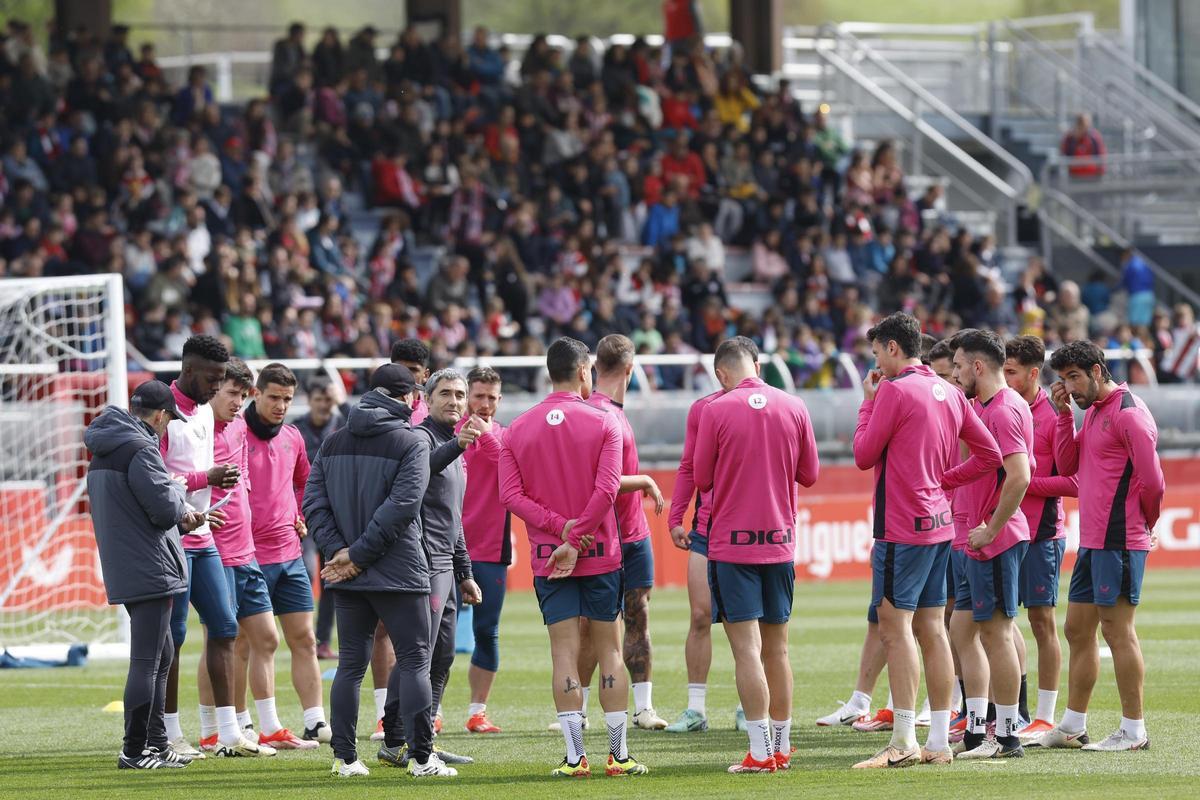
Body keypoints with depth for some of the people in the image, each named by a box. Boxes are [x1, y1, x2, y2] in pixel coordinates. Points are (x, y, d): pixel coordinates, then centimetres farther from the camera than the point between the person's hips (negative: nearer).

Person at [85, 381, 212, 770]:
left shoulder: (103, 452, 16)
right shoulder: (140, 449, -15)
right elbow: (164, 505, -20)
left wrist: (179, 518, 16)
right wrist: (183, 510, 2)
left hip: (125, 572, 10)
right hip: (149, 570, -10)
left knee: (161, 655, 20)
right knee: (146, 662, -6)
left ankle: (155, 742, 25)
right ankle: (135, 751, -6)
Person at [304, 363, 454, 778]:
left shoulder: (333, 443, 11)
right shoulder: (412, 443, -6)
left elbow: (314, 503, 2)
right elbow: (401, 505, -16)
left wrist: (339, 551, -5)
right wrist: (358, 555, -13)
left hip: (347, 577, 5)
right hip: (398, 572, -5)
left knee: (350, 664, 9)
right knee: (414, 661, 1)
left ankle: (345, 758, 7)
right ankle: (421, 757, -3)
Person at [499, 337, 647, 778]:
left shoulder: (518, 428, 4)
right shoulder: (603, 422, -5)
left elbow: (510, 494, -5)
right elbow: (607, 488, -14)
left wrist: (559, 525, -10)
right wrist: (575, 538, -11)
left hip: (547, 558, 2)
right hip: (600, 555, -2)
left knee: (565, 654, 1)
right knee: (610, 650, 6)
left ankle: (574, 756, -4)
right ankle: (619, 754, 7)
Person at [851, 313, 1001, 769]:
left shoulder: (895, 390, -11)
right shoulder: (948, 393, 12)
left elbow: (864, 456, -7)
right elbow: (989, 454, 16)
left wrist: (868, 403, 3)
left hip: (902, 527, -8)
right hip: (940, 525, 8)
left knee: (894, 628, -8)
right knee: (931, 629, 9)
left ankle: (904, 743, -13)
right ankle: (939, 742, 9)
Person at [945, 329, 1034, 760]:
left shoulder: (1004, 410, -16)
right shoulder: (981, 406, 15)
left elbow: (1019, 477, -25)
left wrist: (991, 530, -21)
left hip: (996, 542, -10)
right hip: (977, 541, 10)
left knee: (996, 632, -5)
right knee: (962, 630, 13)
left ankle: (1007, 737, 0)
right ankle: (976, 732, 17)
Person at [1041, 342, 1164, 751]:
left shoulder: (1128, 414, -14)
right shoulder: (1092, 411, 16)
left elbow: (1152, 480, -16)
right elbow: (1068, 464, 14)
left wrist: (1143, 522, 0)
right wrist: (1064, 414, 5)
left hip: (1118, 541, -10)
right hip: (1091, 542, 10)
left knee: (1117, 629, -7)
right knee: (1078, 629, 13)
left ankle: (1134, 731, -3)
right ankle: (1073, 726, 20)